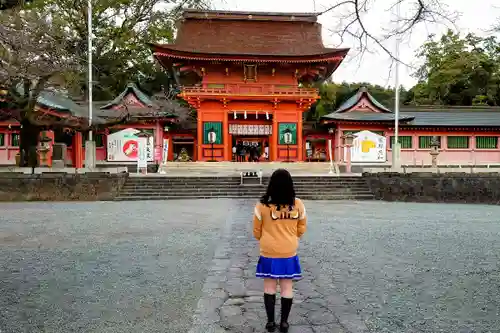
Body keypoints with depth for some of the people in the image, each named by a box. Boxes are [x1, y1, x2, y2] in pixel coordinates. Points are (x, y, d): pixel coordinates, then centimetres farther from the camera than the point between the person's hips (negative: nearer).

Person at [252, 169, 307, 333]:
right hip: (289, 253, 2)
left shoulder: (262, 205, -15)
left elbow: (256, 232, -3)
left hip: (269, 253, -1)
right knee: (287, 288, 13)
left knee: (269, 287, 13)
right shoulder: (298, 205, -9)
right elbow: (301, 230, 3)